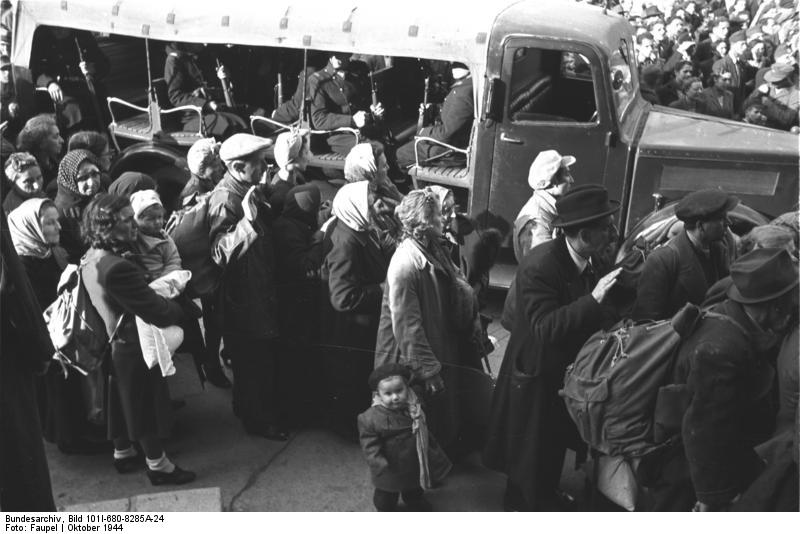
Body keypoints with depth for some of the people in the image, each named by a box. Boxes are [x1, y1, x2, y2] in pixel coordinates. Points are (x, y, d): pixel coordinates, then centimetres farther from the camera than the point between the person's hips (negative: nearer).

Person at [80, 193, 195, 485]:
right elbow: (159, 313, -30)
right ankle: (157, 465, 21)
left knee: (123, 401, 23)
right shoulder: (118, 268, -33)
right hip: (136, 350, -9)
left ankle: (123, 453, 40)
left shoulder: (90, 259, -2)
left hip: (113, 345, 9)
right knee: (147, 407, 7)